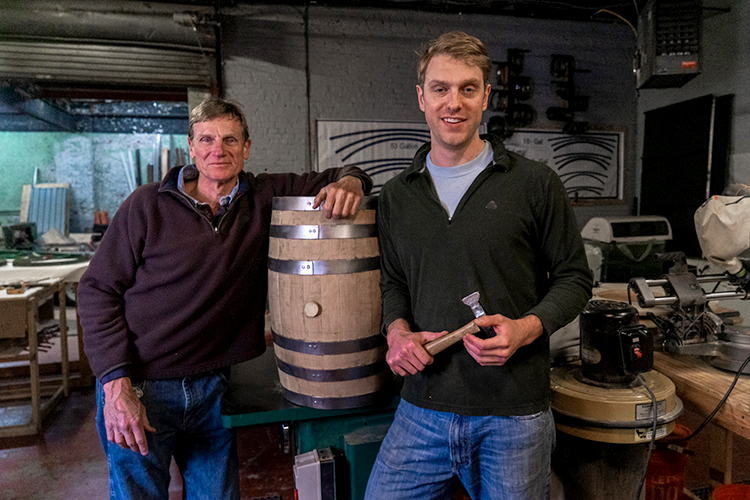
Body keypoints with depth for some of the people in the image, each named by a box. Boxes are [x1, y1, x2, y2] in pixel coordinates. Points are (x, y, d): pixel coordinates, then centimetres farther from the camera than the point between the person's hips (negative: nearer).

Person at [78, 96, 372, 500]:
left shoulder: (263, 198, -1)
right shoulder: (148, 205, -8)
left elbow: (332, 177, 8)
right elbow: (98, 290, -5)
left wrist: (348, 182, -18)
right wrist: (116, 384, -13)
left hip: (212, 389, 3)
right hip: (140, 390, -2)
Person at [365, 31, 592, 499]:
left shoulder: (535, 183, -4)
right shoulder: (397, 194, 6)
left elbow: (574, 278, 2)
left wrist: (526, 328, -16)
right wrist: (397, 331, -5)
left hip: (514, 414, -2)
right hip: (421, 411, 3)